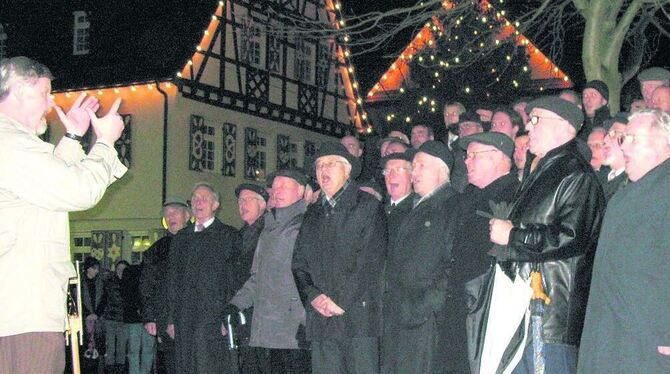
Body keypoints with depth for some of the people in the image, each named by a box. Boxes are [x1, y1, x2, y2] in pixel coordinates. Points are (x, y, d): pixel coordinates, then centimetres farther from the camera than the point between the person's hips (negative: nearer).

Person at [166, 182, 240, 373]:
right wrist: (171, 319, 11)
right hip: (185, 319, 5)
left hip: (214, 317, -4)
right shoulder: (181, 237, 18)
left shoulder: (228, 235, 3)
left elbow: (234, 279, -2)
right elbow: (173, 281, 18)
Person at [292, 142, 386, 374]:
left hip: (357, 316, -4)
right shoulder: (313, 215, 20)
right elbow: (299, 263, 15)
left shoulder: (368, 206, 3)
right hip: (320, 318, 5)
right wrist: (313, 296, -3)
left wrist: (341, 302, -11)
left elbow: (371, 261, -6)